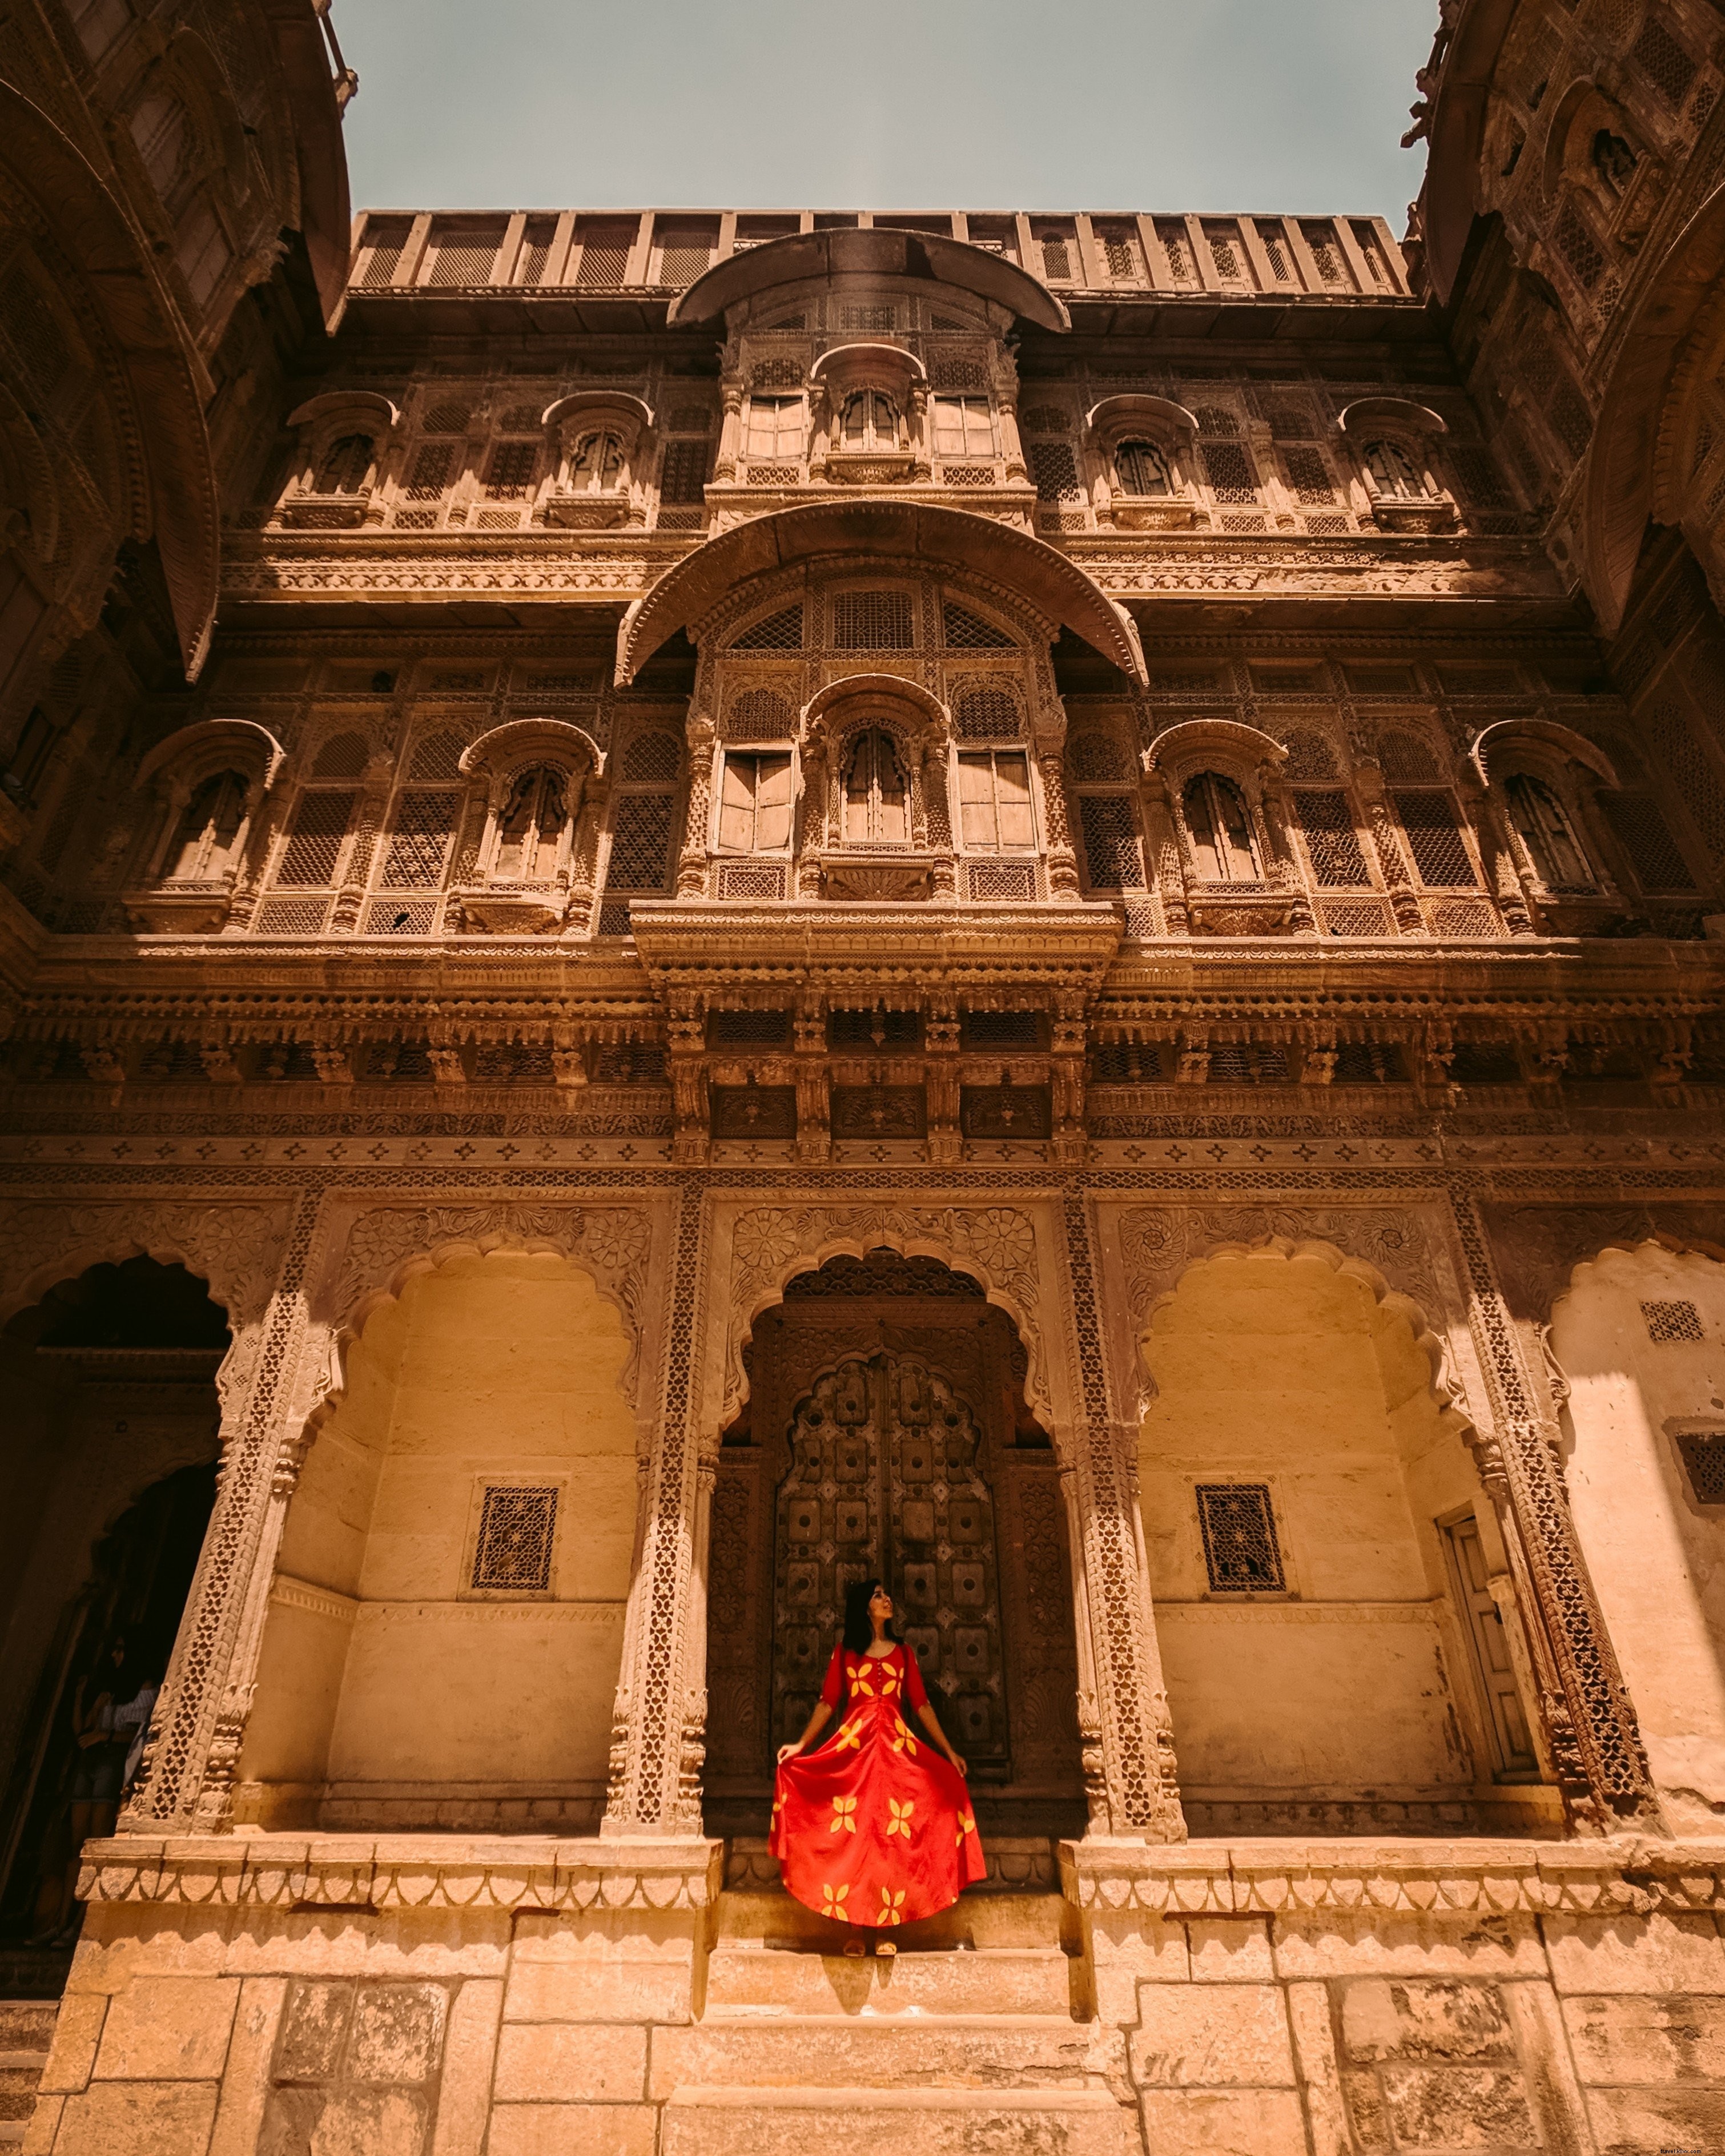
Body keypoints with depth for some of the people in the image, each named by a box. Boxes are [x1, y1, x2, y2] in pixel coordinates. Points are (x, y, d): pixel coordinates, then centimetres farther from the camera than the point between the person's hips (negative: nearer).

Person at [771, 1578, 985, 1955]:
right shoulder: (845, 1652, 9)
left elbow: (921, 1705, 12)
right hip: (852, 1747, -1)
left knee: (891, 1837, -3)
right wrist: (802, 1745, -4)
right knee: (852, 1837, -3)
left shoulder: (903, 1652, 13)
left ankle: (884, 1930, 4)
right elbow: (827, 1703, 5)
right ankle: (856, 1929, 4)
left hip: (896, 1749, 1)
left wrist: (948, 1751, 7)